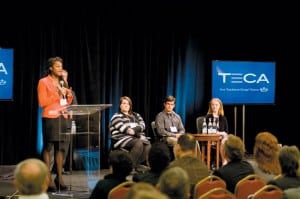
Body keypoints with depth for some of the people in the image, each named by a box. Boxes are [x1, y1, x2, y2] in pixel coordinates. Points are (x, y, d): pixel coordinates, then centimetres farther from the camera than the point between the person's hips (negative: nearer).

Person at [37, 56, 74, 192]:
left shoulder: (62, 83, 18)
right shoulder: (44, 82, -2)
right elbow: (42, 102, -11)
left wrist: (69, 96, 1)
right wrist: (57, 95, -14)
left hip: (62, 117, 6)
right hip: (50, 118, -6)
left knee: (61, 148, 4)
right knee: (48, 148, -7)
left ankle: (59, 177, 8)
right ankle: (48, 179, -7)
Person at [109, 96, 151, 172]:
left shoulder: (136, 115, 24)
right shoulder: (116, 116, 6)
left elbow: (142, 125, 7)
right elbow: (123, 128, -10)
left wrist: (133, 130, -14)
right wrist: (138, 134, -15)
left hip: (136, 137, 6)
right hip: (122, 138, -6)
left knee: (147, 144, -27)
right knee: (138, 143, -34)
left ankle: (138, 164, -25)